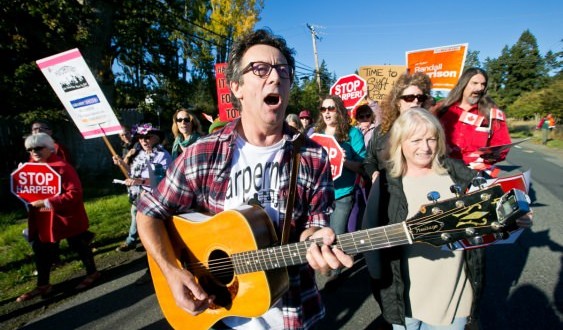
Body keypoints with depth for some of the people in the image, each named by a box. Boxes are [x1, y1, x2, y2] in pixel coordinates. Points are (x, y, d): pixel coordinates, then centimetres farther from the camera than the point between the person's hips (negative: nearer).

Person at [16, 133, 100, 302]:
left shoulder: (62, 167, -20)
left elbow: (74, 193, -26)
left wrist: (48, 203, -28)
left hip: (66, 217, -8)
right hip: (43, 220, 8)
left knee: (79, 246, 8)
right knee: (41, 251, 14)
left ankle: (92, 273, 28)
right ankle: (43, 285, 30)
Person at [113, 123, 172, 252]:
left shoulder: (163, 155, -17)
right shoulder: (139, 154, 8)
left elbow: (164, 180, -26)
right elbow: (133, 172, 18)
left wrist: (141, 181, -30)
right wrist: (123, 163, 4)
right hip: (138, 196, 8)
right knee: (136, 215, 25)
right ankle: (131, 241, 47)